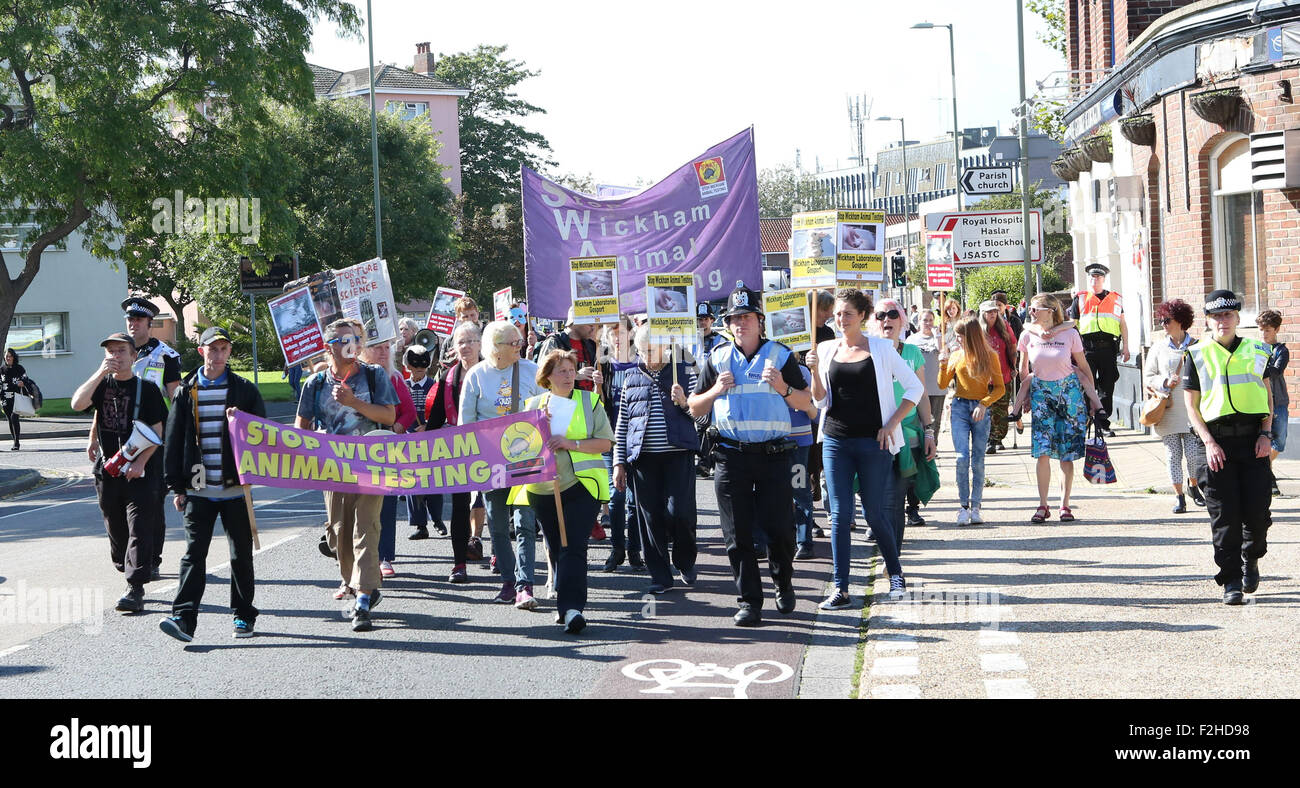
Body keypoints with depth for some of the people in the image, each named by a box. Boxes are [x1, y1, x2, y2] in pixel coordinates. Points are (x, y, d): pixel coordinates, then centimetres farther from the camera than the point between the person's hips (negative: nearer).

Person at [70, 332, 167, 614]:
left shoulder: (147, 389, -1)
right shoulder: (102, 384, 8)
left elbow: (157, 432, -4)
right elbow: (77, 404, -12)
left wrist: (140, 463, -15)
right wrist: (101, 373, -18)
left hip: (140, 471, -4)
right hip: (107, 469, 4)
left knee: (139, 528, -9)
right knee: (115, 527, 11)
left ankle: (135, 590, -13)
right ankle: (126, 571, 27)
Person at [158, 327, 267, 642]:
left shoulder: (244, 390, 5)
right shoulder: (186, 391, 7)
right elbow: (173, 441, 7)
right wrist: (176, 486, 3)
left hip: (235, 488, 0)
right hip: (198, 489, 0)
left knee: (241, 554, 7)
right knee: (193, 553, -7)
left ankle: (243, 615, 18)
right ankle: (184, 617, -11)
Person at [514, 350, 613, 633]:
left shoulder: (589, 401, 5)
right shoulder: (534, 404, 11)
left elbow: (605, 442, -1)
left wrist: (572, 444, -14)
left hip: (581, 485, -3)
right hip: (543, 488, 4)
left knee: (573, 546, -14)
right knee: (555, 548, 10)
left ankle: (571, 608, -20)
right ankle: (565, 603, 23)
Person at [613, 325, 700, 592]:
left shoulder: (685, 372, 8)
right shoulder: (631, 379, 14)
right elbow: (622, 424, 15)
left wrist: (684, 402, -14)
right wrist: (619, 462, 9)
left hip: (678, 453, -2)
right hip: (643, 457, 2)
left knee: (679, 511, -11)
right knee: (651, 517, 0)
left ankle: (685, 561, 15)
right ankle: (660, 575, 10)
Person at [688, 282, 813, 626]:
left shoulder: (780, 355, 5)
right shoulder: (717, 358, 10)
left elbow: (806, 403, 7)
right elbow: (695, 409, 13)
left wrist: (782, 388, -13)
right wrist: (716, 391, -7)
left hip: (774, 455, -1)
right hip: (731, 455, 2)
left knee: (780, 528, -1)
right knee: (738, 534, 0)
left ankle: (784, 584, 25)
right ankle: (749, 601, 7)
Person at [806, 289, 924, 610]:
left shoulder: (881, 348, 0)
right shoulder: (826, 350, 7)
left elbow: (915, 387, 3)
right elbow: (821, 401, 6)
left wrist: (892, 424, -5)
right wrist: (815, 371, -11)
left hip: (873, 442, -2)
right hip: (836, 441, 2)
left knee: (876, 514, 3)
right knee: (840, 514, -1)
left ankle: (895, 573, 25)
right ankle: (840, 589, 0)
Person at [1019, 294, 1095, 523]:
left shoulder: (1070, 334, -7)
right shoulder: (1028, 336, -1)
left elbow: (1084, 367, 3)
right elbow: (1023, 370, 13)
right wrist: (1024, 397, 15)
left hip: (1069, 392, -1)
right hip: (1041, 393, 1)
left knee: (1067, 453, 0)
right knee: (1042, 451, -9)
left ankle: (1065, 505, 9)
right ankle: (1043, 506, -3)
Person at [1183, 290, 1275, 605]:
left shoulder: (1255, 351, 10)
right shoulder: (1197, 354, 5)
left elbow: (1267, 394, 14)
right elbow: (1192, 404, 4)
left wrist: (1266, 434, 0)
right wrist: (1209, 442, -7)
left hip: (1253, 439, 1)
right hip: (1218, 440, -1)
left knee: (1257, 510, -3)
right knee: (1224, 514, -3)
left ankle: (1251, 559, 25)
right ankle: (1231, 581, 4)